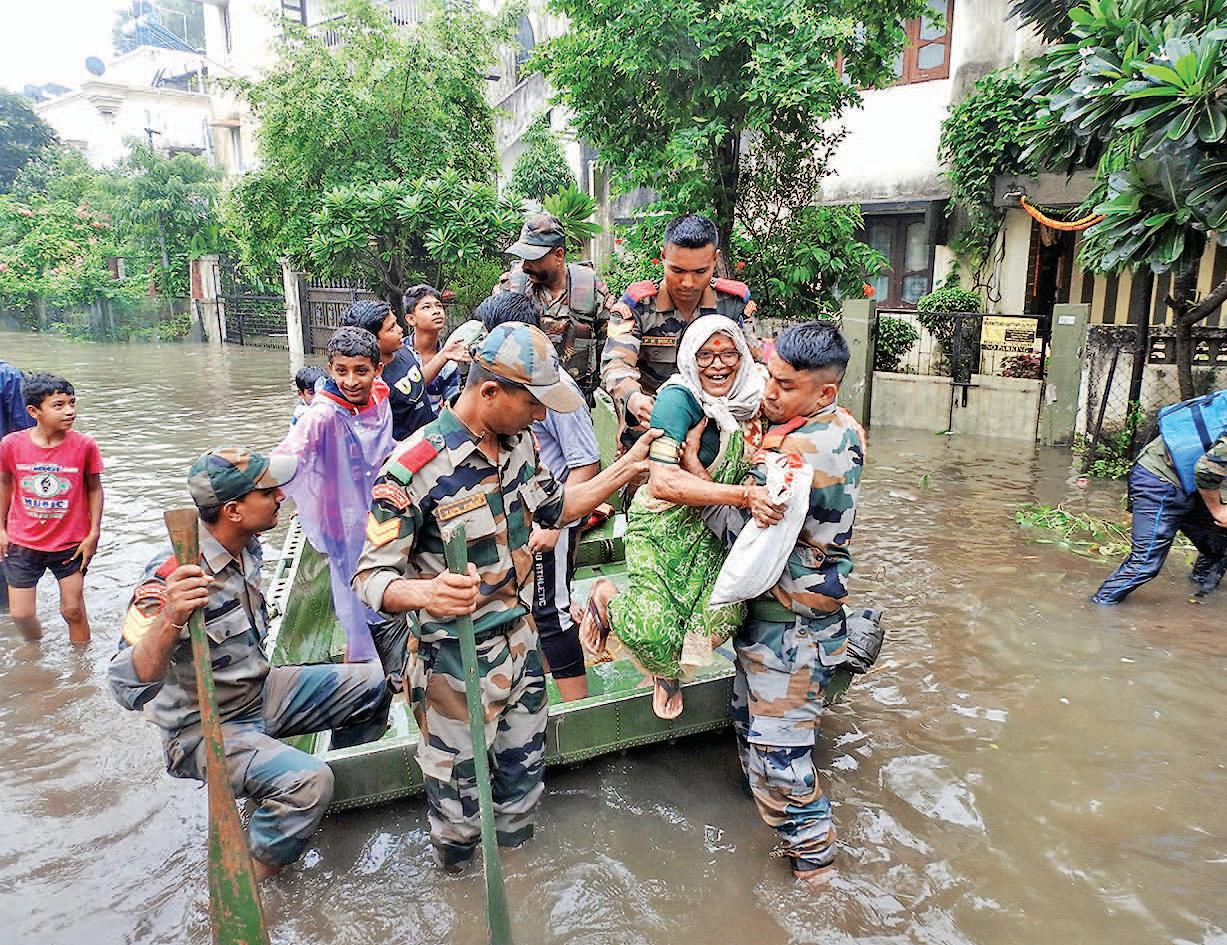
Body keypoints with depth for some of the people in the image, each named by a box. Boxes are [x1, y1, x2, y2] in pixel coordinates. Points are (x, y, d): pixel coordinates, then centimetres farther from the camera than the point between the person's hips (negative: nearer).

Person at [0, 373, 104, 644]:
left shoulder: (84, 445, -13)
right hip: (22, 543, 1)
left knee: (73, 610, 6)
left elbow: (95, 488, -2)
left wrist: (94, 533, -6)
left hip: (71, 544, -1)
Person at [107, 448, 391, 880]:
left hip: (259, 693, 8)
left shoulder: (246, 544, -6)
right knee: (307, 782, -30)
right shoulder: (172, 575, -30)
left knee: (372, 684, 1)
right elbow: (128, 687, -36)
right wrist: (170, 620, -52)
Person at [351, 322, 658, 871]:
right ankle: (456, 879, 47)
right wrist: (422, 593, -44)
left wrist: (624, 470, 2)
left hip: (521, 643, 7)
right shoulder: (414, 467, -26)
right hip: (456, 662, -6)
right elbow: (370, 576, -23)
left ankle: (514, 859, 53)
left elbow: (555, 507, 13)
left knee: (525, 769, 25)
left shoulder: (519, 442, -3)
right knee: (459, 789, 15)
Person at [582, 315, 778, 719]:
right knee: (654, 631, -20)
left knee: (725, 616, -13)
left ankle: (667, 668, 20)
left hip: (709, 532, 6)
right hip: (661, 525, -6)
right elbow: (663, 482, -28)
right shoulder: (678, 398, -18)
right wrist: (745, 496, -33)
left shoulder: (749, 401, 0)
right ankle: (607, 598, 17)